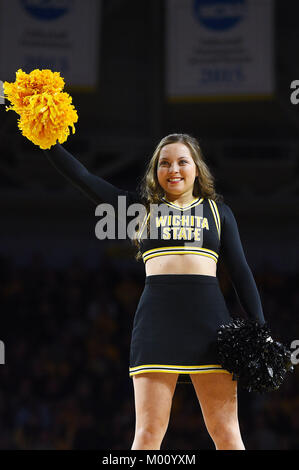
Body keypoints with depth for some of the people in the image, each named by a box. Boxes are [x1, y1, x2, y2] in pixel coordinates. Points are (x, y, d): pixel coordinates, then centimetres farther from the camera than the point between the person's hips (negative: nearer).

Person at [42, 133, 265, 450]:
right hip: (157, 316, 0)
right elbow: (84, 179, 10)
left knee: (226, 433, -3)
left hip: (208, 315, 0)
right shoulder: (143, 206, 16)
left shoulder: (217, 210, 17)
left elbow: (240, 272, 15)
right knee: (148, 433, -6)